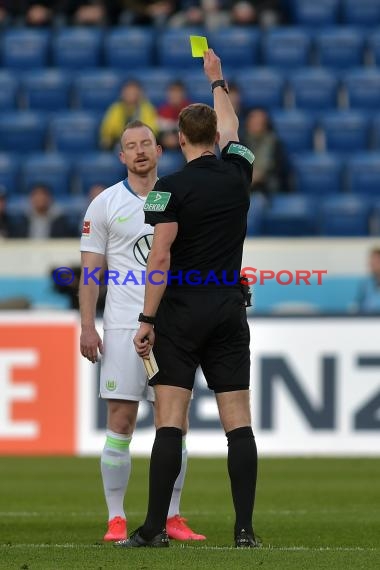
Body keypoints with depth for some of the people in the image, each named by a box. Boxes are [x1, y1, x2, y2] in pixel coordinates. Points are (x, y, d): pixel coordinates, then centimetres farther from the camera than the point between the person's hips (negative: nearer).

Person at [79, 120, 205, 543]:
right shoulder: (105, 205, 3)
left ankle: (172, 517, 8)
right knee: (121, 421, -4)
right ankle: (116, 519, 1)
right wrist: (87, 327, -7)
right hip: (123, 327, -2)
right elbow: (90, 271, 2)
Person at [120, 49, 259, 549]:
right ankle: (245, 529, -3)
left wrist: (148, 320, -9)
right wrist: (217, 81, 42)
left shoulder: (172, 188, -8)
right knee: (238, 423, 1)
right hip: (230, 311, 4)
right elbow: (230, 128, 26)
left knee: (169, 422, -5)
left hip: (181, 314, -4)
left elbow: (160, 258, -13)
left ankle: (155, 527, -7)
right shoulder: (237, 174, 5)